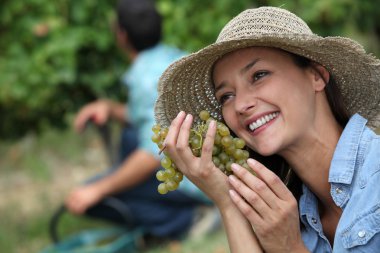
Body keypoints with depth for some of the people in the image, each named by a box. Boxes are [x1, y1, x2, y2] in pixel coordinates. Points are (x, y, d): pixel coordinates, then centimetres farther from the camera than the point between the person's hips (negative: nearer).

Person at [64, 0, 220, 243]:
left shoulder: (147, 76, -17)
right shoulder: (175, 57, 11)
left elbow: (154, 155, -24)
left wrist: (97, 190, -17)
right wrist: (110, 107, 6)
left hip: (193, 181, -9)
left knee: (88, 199, -5)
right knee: (131, 135, 27)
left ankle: (187, 220, -7)